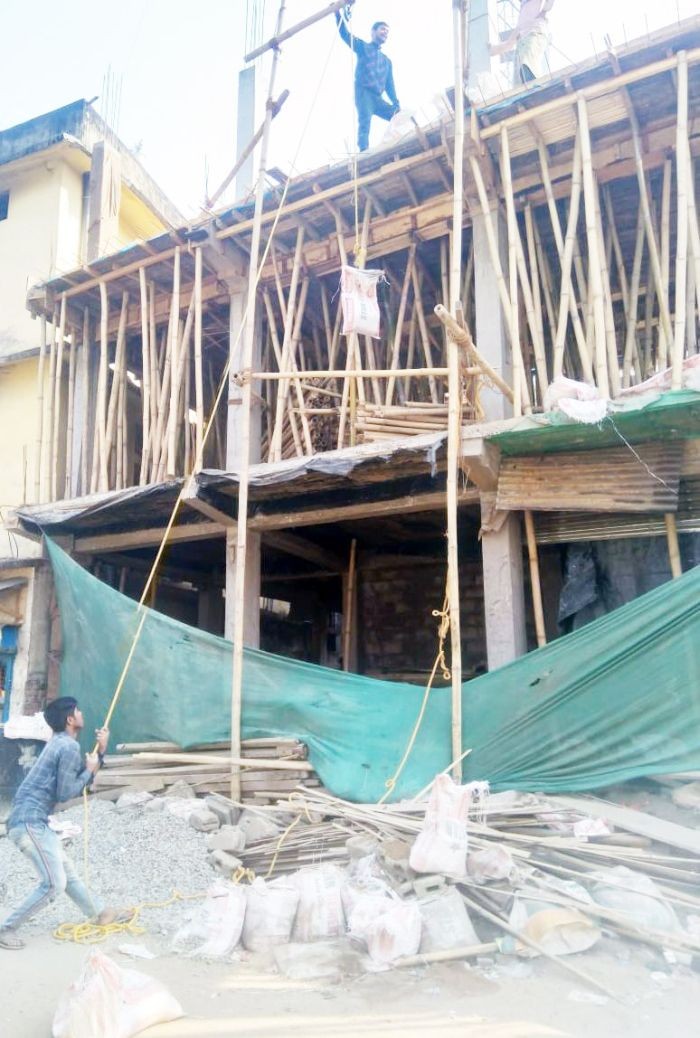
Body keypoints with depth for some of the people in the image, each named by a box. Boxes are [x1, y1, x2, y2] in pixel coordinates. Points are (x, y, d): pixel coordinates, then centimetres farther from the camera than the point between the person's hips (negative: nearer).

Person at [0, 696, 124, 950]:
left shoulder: (60, 743, 17)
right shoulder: (69, 747, -15)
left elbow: (81, 782, 24)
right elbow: (65, 793, -17)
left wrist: (100, 751, 15)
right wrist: (90, 770, -4)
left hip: (29, 821, 10)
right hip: (29, 822, -10)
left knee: (66, 871, 19)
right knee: (54, 883, -8)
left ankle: (99, 913, 30)